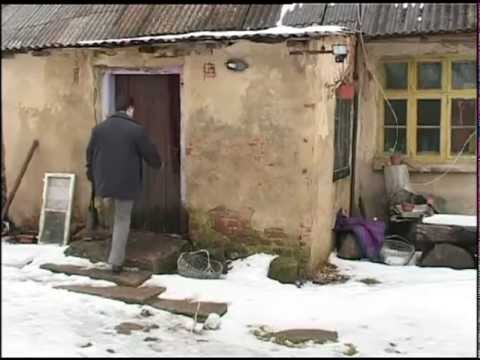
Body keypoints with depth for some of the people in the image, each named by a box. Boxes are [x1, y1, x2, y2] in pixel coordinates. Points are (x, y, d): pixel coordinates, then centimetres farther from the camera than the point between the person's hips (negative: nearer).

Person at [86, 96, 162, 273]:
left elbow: (90, 154, 12)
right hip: (126, 183, -4)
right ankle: (116, 262, 6)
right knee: (122, 220, 6)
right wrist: (158, 164, 21)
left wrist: (92, 176, 24)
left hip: (103, 183, 4)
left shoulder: (99, 128, 6)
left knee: (115, 217, 27)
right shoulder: (136, 130, -9)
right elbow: (150, 154, -2)